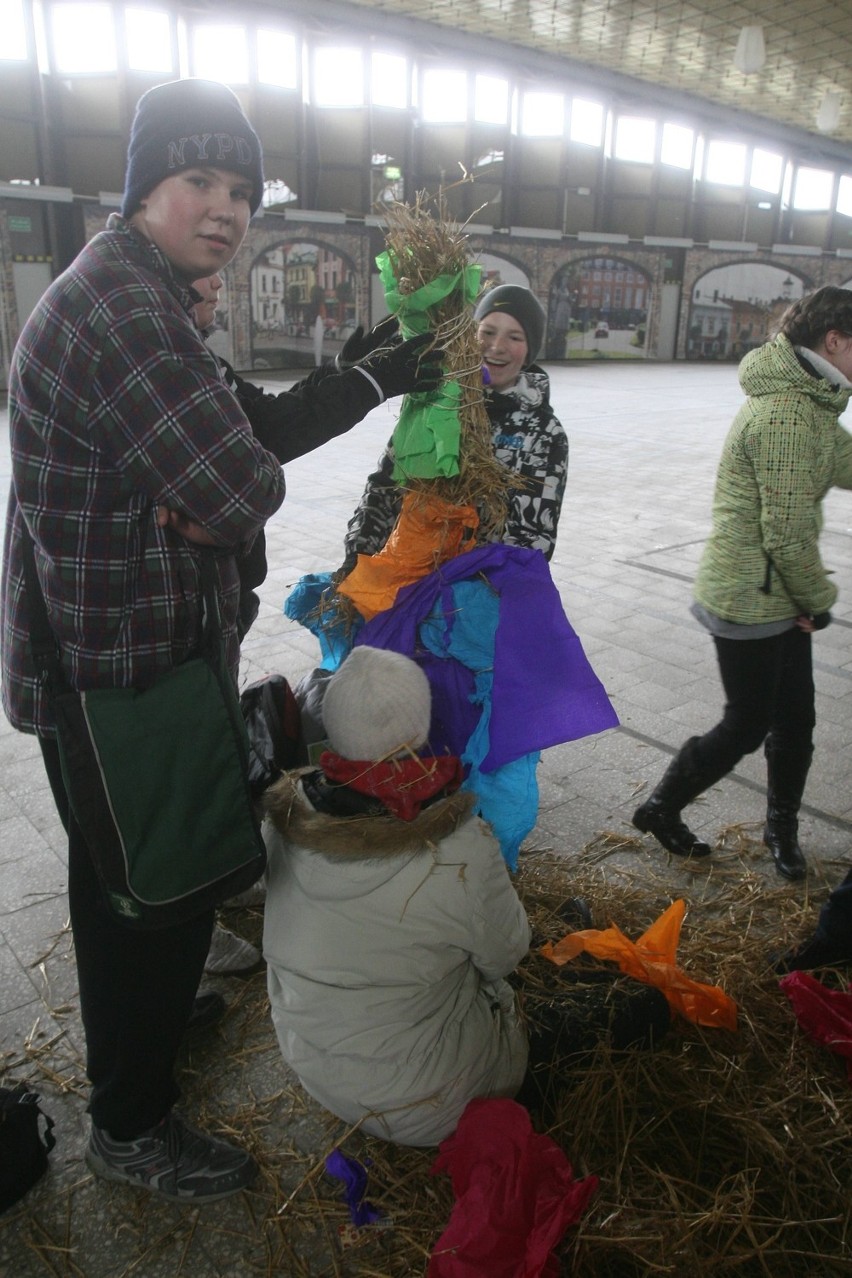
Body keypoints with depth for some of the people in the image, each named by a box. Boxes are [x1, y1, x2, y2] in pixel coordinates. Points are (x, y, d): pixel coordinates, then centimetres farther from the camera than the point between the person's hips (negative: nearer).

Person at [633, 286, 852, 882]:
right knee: (747, 726, 6)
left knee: (795, 718, 17)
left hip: (781, 597, 9)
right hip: (750, 601, -9)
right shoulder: (788, 416, -24)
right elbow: (787, 534, -24)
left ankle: (783, 828, 38)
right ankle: (661, 810, 26)